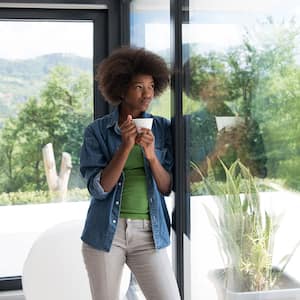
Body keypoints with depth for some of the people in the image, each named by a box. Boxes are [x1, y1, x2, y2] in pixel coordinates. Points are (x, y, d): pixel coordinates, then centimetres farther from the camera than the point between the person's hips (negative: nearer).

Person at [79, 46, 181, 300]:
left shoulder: (162, 128, 3)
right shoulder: (97, 131, -3)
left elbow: (167, 187, 1)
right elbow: (98, 188, -10)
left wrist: (151, 155, -17)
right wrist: (126, 146, -19)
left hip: (149, 234, 1)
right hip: (107, 232, -1)